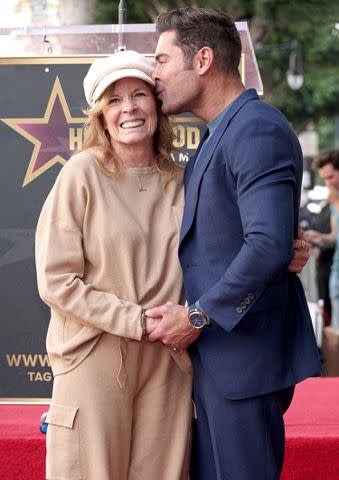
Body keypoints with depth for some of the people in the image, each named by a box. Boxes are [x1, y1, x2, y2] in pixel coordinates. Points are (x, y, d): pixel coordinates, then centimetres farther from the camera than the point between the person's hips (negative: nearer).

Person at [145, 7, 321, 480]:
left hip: (245, 356, -10)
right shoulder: (220, 135, 18)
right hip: (214, 353, 10)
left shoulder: (258, 129, -15)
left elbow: (269, 246, -26)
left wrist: (196, 317, -18)